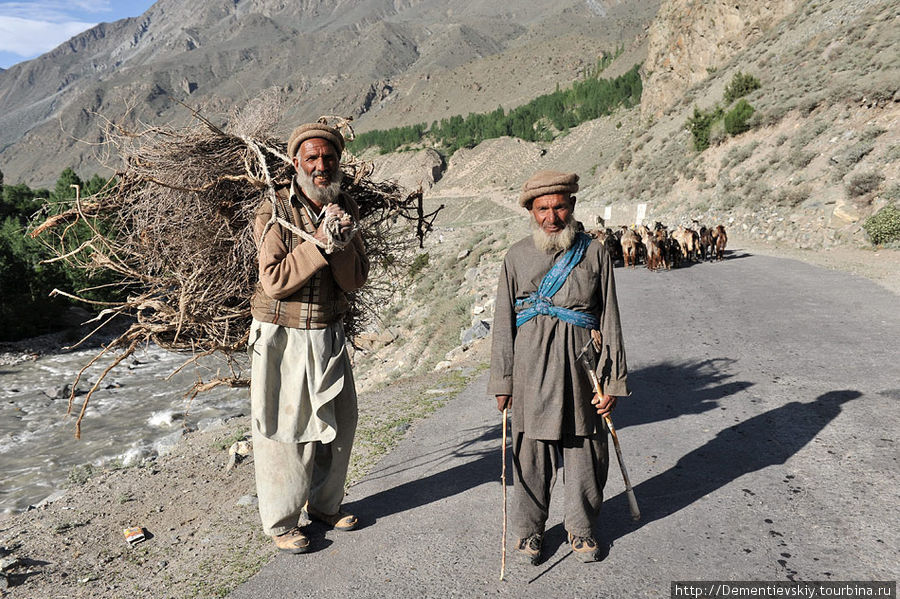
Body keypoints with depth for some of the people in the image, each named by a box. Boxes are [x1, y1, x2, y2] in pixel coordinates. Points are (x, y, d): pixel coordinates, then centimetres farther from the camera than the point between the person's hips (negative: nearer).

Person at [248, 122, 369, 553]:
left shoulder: (345, 210, 3)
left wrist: (341, 244, -22)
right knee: (283, 428, 3)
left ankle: (324, 504, 34)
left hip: (329, 335, 5)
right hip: (282, 338, -5)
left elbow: (356, 280, -4)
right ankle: (281, 521, 21)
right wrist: (319, 244, -26)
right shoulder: (274, 213, -11)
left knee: (338, 421, 14)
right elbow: (274, 280, -20)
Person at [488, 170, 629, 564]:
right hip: (531, 365, 0)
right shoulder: (517, 256, 5)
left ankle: (581, 528, 31)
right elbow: (503, 323, 6)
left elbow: (609, 321, 4)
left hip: (582, 362, 0)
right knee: (531, 451, 6)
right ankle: (529, 529, 27)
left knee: (586, 451, 8)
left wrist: (613, 380, 1)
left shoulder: (594, 253, 4)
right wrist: (502, 381, 2)